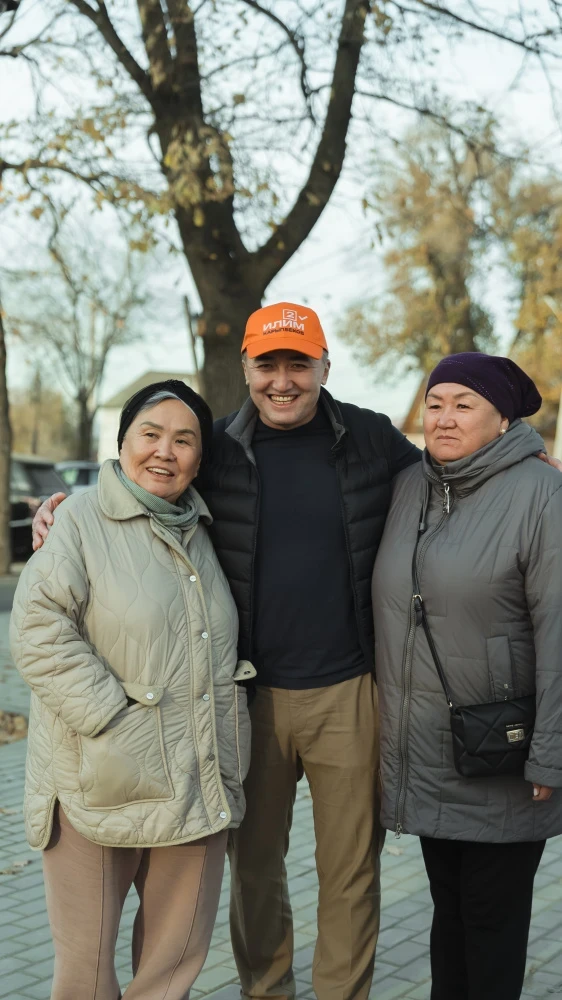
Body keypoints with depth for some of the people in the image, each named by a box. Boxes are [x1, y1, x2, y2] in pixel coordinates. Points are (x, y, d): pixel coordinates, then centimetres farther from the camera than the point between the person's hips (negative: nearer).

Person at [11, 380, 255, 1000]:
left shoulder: (203, 531, 13)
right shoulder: (80, 520, -7)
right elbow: (38, 632, -16)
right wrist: (112, 715, -20)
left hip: (199, 781, 6)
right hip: (100, 780, -5)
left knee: (179, 949, 14)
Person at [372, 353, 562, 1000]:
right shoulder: (408, 488, 6)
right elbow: (388, 606, 14)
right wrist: (387, 716, 13)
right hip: (425, 758, 6)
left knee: (493, 914, 5)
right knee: (448, 906, 17)